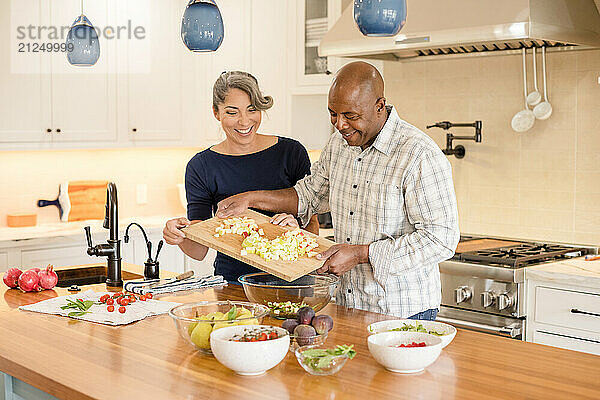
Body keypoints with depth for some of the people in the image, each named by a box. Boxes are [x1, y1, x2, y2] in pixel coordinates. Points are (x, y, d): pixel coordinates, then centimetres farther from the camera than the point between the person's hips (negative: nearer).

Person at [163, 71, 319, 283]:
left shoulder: (291, 152, 1)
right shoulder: (201, 167, 1)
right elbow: (199, 250, -2)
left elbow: (312, 224, 5)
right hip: (231, 280, 1)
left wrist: (295, 229, -18)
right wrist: (181, 236, -24)